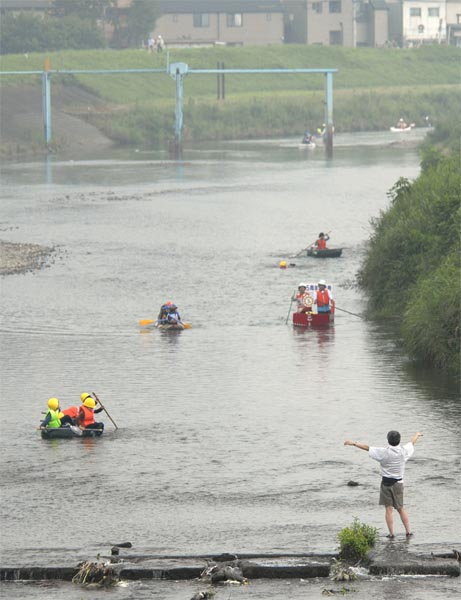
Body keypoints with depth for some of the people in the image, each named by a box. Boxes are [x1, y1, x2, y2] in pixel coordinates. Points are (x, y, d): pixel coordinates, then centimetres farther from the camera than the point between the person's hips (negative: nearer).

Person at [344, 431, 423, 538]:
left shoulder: (384, 452, -14)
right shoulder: (403, 451, -4)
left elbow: (367, 448, -11)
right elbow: (412, 442, 17)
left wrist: (353, 443, -2)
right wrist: (417, 435, 38)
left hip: (386, 482, -3)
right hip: (398, 482, 3)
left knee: (389, 509, 1)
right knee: (400, 508, 14)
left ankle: (391, 534, -1)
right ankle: (408, 531, 14)